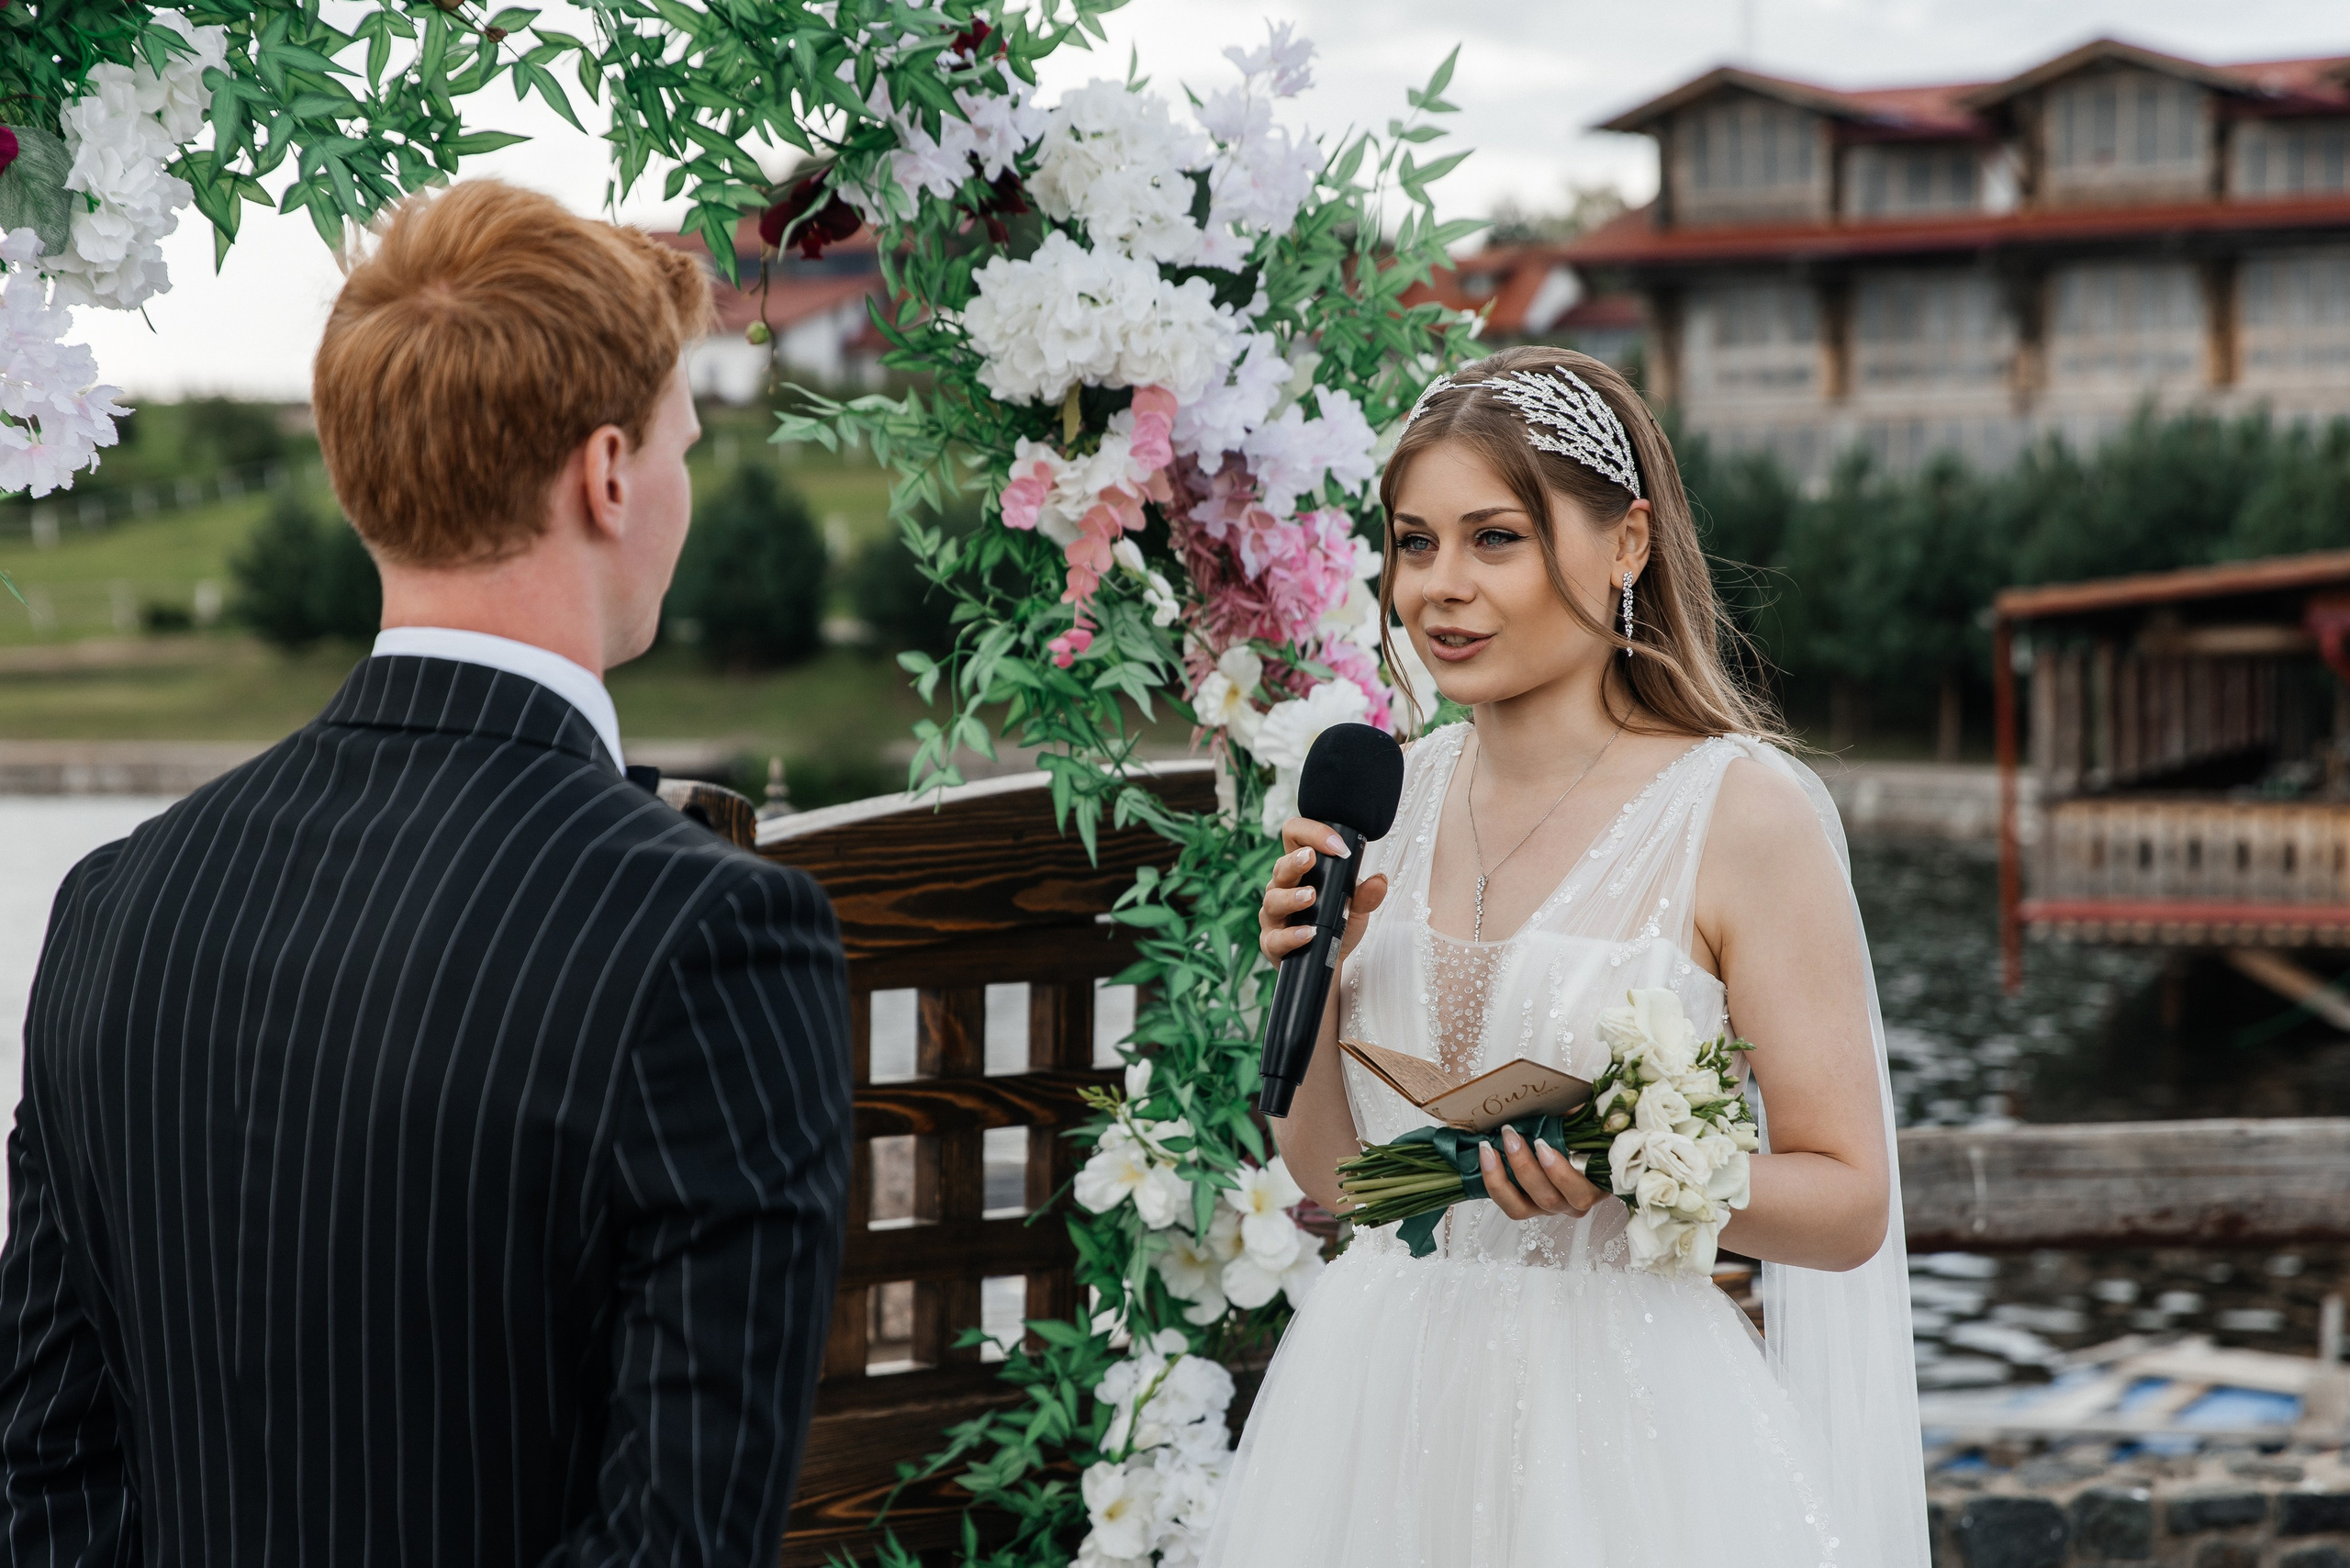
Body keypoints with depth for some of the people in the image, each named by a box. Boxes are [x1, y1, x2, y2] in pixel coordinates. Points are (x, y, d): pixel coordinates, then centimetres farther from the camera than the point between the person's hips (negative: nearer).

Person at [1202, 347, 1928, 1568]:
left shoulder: (1744, 812, -11)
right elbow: (1331, 1172, 9)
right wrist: (1309, 976, -6)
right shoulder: (1390, 795, 4)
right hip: (1377, 1412, 5)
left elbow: (1847, 1204, -9)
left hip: (1619, 1435, -5)